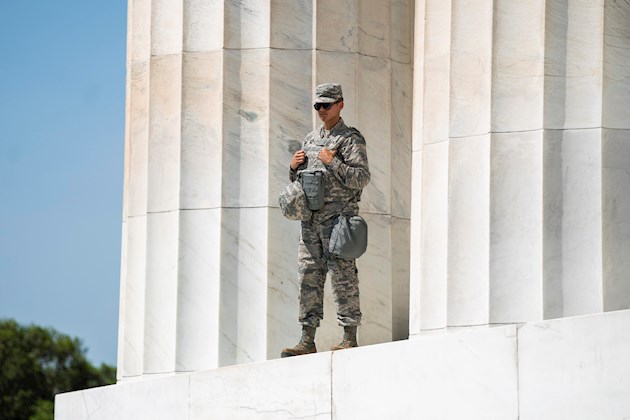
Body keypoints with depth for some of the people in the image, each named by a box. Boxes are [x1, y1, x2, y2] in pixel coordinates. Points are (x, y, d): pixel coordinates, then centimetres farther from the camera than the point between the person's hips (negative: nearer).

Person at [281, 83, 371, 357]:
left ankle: (350, 339, -6)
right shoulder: (310, 139, 20)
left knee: (342, 276, -8)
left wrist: (332, 162, -18)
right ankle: (307, 341, 4)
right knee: (309, 275, 3)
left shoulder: (350, 139, -1)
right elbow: (298, 181, 27)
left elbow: (361, 178, -11)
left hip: (338, 217, -7)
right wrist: (294, 167, 5)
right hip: (310, 218, 7)